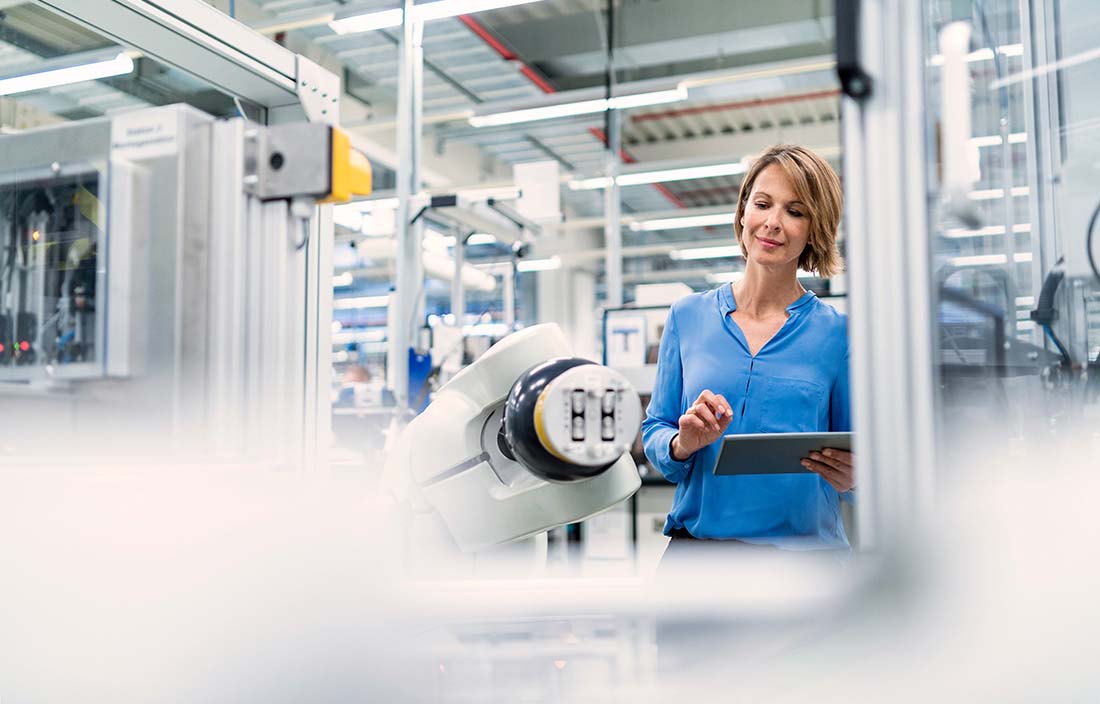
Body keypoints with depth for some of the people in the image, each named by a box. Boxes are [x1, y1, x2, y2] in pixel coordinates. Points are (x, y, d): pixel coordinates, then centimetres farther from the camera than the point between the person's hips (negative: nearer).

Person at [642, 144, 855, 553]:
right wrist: (682, 445, -11)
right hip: (694, 538, 1)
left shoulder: (837, 332, 2)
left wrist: (850, 479, -14)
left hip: (804, 544, -1)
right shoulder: (688, 316, 7)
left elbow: (858, 458, 7)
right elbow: (654, 432, 10)